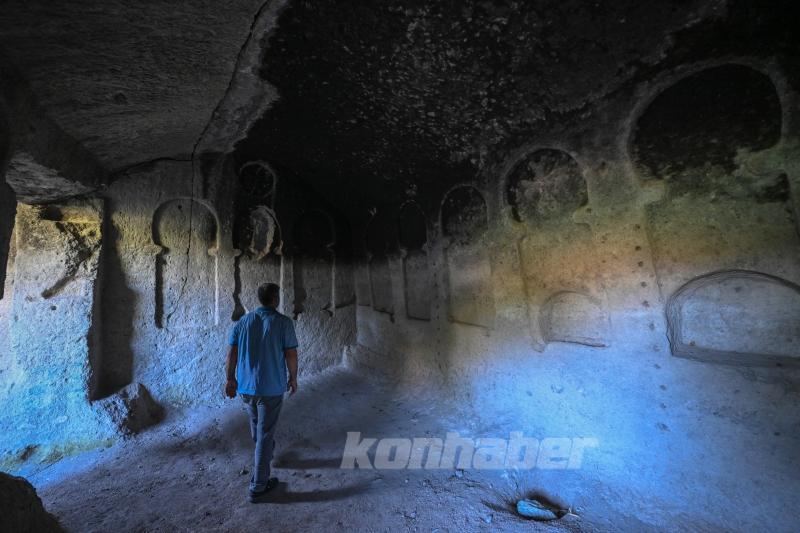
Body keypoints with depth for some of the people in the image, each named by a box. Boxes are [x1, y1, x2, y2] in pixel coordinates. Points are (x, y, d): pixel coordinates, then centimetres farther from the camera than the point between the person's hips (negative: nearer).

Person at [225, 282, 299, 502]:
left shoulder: (243, 321, 0)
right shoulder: (284, 322, -14)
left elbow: (231, 354, 2)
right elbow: (291, 355, -13)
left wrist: (231, 379, 14)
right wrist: (293, 378, 2)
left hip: (245, 385, 6)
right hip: (272, 387, -5)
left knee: (256, 426, 29)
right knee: (265, 434, 8)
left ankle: (265, 452, 55)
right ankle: (258, 486, 19)